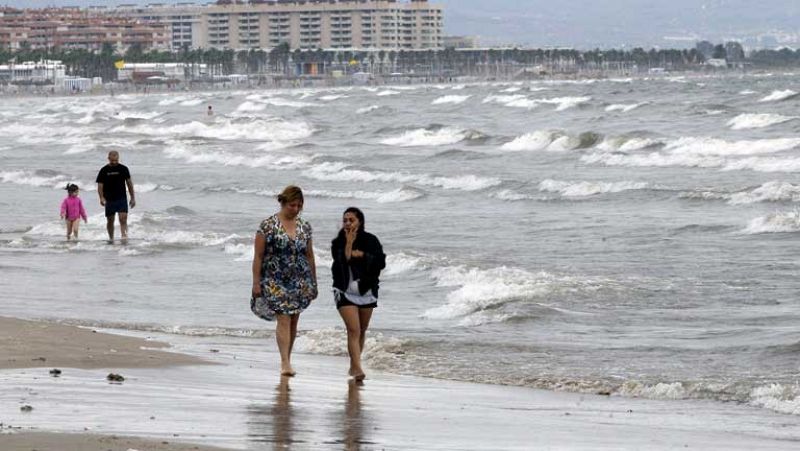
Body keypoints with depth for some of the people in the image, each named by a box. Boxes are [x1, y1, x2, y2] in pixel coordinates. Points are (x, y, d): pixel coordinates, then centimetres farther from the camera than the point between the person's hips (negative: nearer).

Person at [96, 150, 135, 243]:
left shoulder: (123, 169, 4)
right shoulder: (104, 171, 1)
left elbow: (129, 183, 11)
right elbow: (100, 185, 0)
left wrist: (133, 198, 11)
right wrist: (101, 198, -16)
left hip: (122, 199, -1)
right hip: (109, 200, 1)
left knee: (123, 218, -17)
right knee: (110, 221, 8)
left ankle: (124, 235, -25)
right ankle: (111, 238, 22)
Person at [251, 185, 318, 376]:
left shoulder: (305, 226, 8)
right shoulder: (268, 225, -6)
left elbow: (309, 256, 15)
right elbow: (258, 256, -5)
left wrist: (314, 283, 15)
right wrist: (256, 282, -9)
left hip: (300, 281, 5)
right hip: (276, 280, -5)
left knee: (293, 321, 8)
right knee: (283, 319, -15)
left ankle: (286, 360, 18)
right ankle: (285, 362, -19)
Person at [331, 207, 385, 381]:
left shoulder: (371, 240, -2)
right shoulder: (338, 243, -5)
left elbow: (381, 262, -8)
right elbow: (341, 262, -20)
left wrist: (362, 255, -17)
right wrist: (349, 244, -22)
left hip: (367, 290, 3)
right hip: (345, 292, -3)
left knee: (362, 330, 14)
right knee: (353, 330, -15)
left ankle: (354, 364, 31)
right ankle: (357, 368, -21)